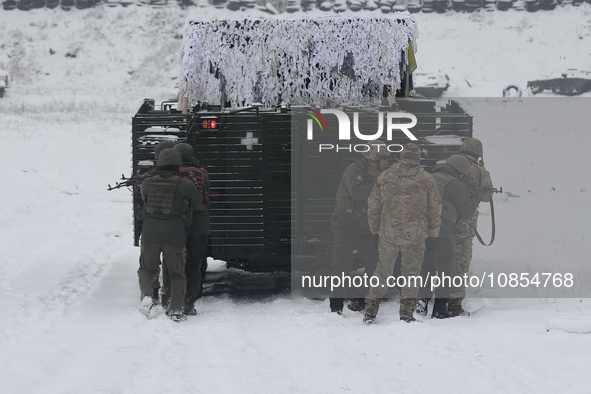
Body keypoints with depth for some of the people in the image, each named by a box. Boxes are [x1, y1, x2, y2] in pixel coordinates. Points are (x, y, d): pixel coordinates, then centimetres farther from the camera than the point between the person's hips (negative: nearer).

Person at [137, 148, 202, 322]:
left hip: (150, 232, 2)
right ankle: (176, 309, 5)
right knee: (177, 273, 14)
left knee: (146, 269, 21)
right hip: (174, 234, -2)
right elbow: (198, 201, 14)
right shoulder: (185, 185, -2)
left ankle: (147, 295, -5)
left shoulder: (148, 183, 5)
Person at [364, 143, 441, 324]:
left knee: (382, 271, 14)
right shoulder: (426, 180, -2)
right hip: (415, 236, -2)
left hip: (388, 235, 2)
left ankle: (370, 311, 14)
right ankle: (406, 313, 6)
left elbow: (373, 206, 7)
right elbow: (435, 210, 2)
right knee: (410, 274, 10)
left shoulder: (384, 177, 2)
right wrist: (433, 232, 15)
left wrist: (375, 229, 20)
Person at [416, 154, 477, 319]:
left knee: (426, 268, 20)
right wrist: (473, 202, 18)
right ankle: (439, 309, 5)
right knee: (446, 270, 5)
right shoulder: (456, 186, -5)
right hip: (441, 234, -6)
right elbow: (466, 212, 0)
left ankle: (422, 300, 10)